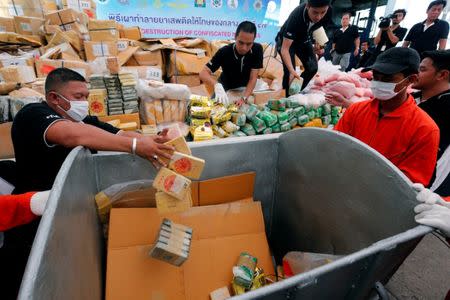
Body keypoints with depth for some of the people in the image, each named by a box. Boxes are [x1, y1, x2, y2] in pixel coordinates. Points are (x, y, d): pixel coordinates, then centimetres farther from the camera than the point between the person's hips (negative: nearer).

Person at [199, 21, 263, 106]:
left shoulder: (257, 50, -26)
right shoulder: (224, 52, -29)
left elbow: (253, 78, -26)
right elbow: (203, 73, -33)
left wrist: (244, 98, -42)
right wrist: (217, 86, -54)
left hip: (244, 88, 1)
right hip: (225, 88, 0)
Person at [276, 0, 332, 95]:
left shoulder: (328, 13, -23)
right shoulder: (296, 17, -38)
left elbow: (319, 29, 0)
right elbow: (285, 49, -41)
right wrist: (292, 70, -55)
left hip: (304, 39, 5)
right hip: (286, 40, -5)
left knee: (313, 68, -7)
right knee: (289, 72, -20)